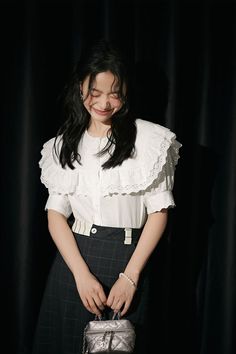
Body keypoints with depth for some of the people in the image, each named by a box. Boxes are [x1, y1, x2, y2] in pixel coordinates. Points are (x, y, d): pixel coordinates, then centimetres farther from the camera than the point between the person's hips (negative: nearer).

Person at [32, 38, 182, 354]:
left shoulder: (150, 139, -4)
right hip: (73, 257, 3)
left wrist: (130, 276, -12)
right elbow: (55, 212, 0)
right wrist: (82, 274, -12)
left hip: (127, 257, -2)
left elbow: (159, 211, -5)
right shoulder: (64, 144, 6)